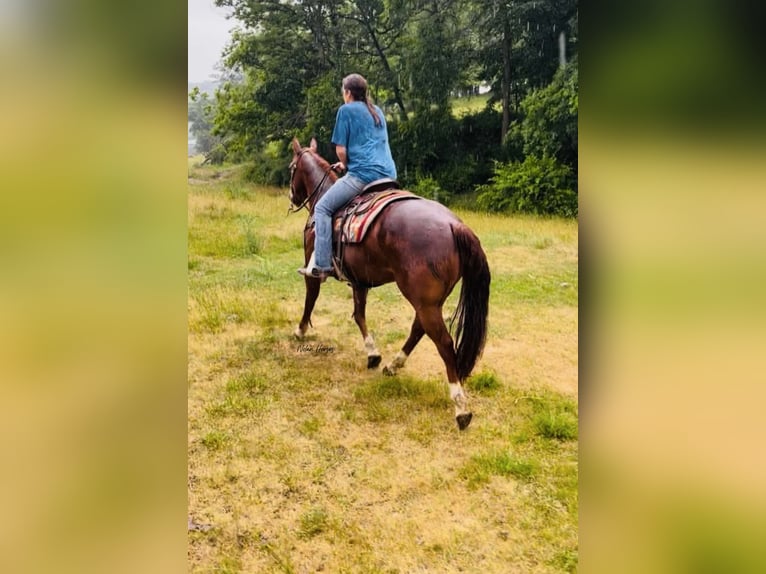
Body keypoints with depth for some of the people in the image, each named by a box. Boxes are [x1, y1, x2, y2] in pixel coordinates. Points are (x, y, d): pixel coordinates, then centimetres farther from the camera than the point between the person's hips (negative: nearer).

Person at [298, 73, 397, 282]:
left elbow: (341, 150, -4)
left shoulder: (346, 110, 2)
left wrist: (345, 164, 17)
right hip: (388, 175, 8)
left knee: (322, 208, 1)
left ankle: (322, 265, -8)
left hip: (363, 173, -8)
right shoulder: (377, 111, 22)